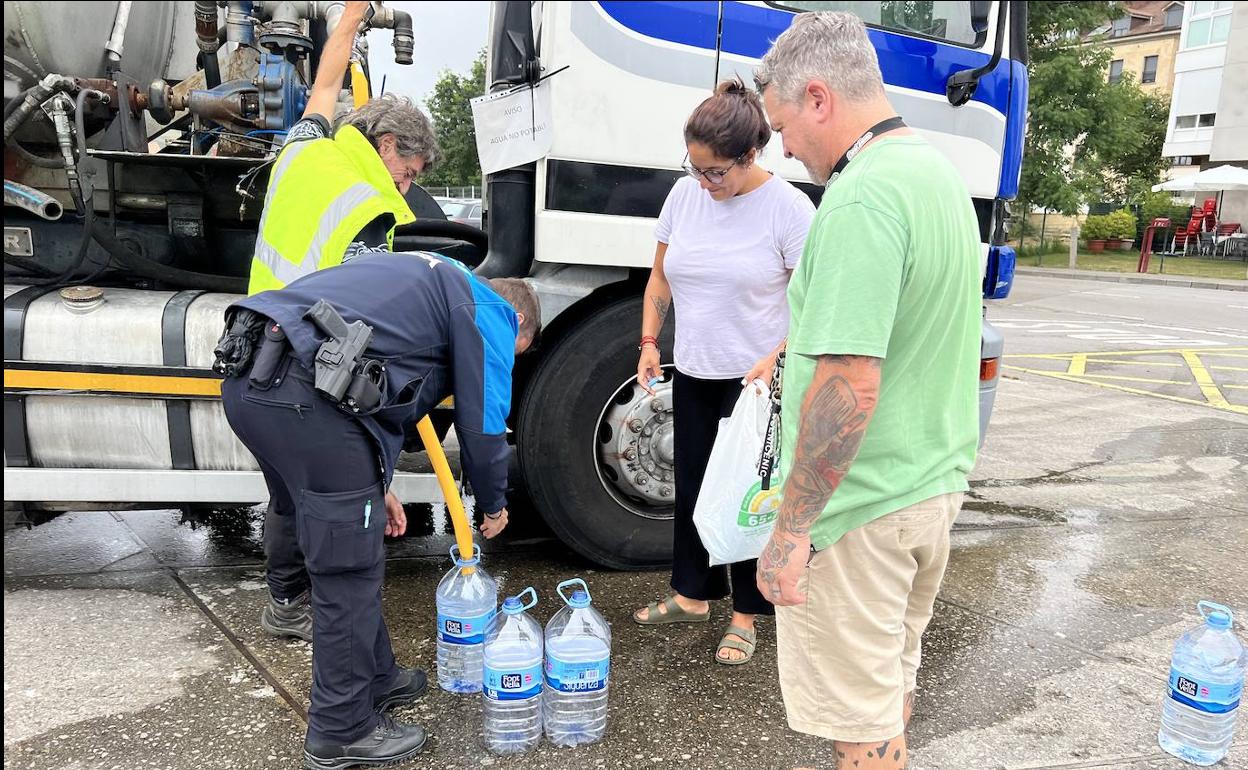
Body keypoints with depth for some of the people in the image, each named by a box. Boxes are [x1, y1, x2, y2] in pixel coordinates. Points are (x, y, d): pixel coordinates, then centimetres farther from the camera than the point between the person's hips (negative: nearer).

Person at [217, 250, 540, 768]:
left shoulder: (429, 283, 33)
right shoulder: (489, 310, 8)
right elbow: (482, 424, 5)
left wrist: (374, 484, 33)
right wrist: (494, 506, 22)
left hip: (248, 376, 10)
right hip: (305, 394, -10)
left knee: (341, 547, 21)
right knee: (349, 571, 3)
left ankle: (374, 678, 37)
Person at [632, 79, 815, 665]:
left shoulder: (789, 208, -12)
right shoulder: (685, 194, 2)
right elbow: (660, 279, 11)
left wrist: (774, 360, -22)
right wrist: (649, 342, 2)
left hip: (756, 380, -5)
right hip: (693, 374, 5)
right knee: (692, 486, 15)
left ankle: (745, 616, 21)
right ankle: (691, 596, 33)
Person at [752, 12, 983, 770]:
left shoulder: (861, 197, -23)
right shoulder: (941, 173, 9)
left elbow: (849, 385, -29)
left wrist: (791, 531, -22)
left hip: (863, 507, -10)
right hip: (938, 481, 10)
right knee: (894, 672, 26)